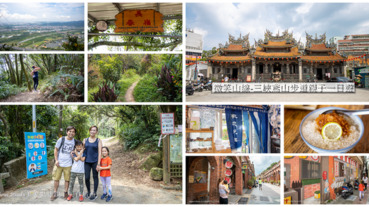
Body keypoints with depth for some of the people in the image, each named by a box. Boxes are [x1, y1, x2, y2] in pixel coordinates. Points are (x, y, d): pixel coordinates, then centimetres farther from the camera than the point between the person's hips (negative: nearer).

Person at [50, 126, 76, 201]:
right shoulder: (61, 140, -6)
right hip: (59, 163, -1)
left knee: (67, 179, 7)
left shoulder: (75, 141, 0)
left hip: (68, 164, 1)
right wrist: (56, 160, -7)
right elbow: (56, 150, -1)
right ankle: (55, 193, 20)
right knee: (56, 179, 6)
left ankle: (66, 193, 22)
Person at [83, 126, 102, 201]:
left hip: (95, 162, -2)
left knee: (95, 177, 6)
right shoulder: (85, 140, 7)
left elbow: (99, 152, -4)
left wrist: (98, 164, -10)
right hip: (87, 162, 2)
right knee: (86, 178, 1)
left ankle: (95, 193, 18)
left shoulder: (98, 140, 0)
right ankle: (88, 192, 24)